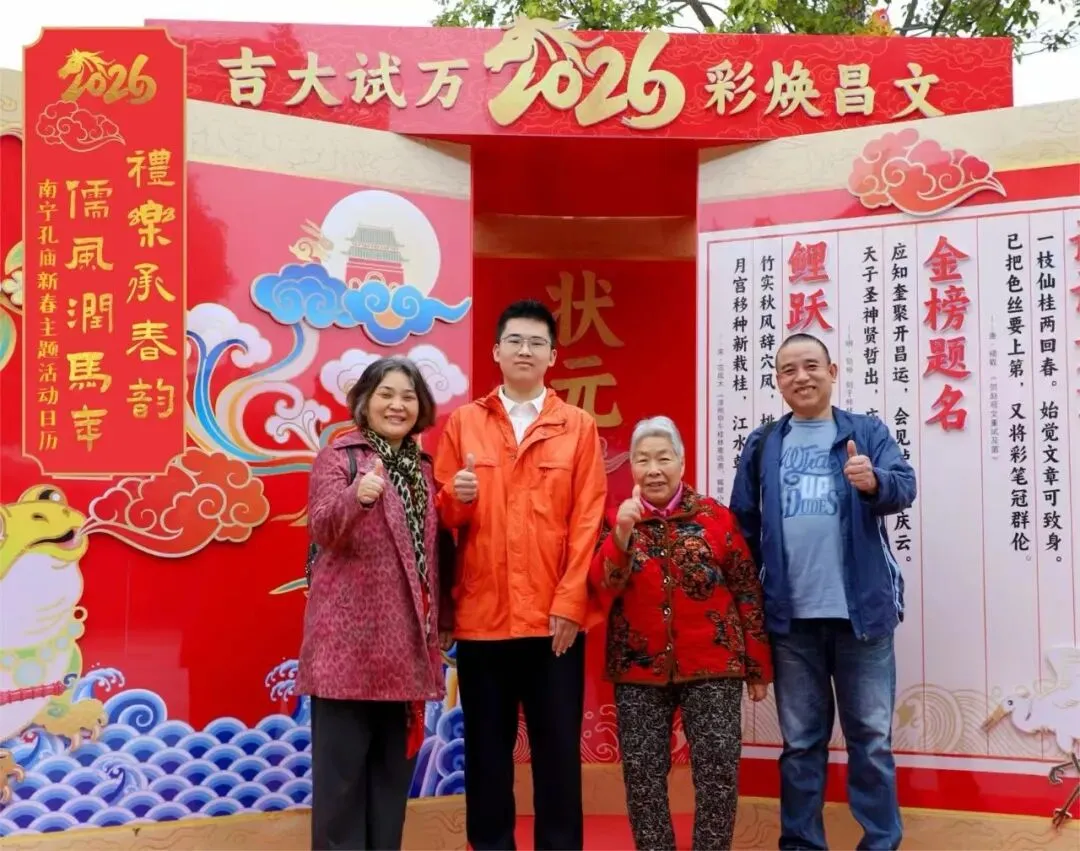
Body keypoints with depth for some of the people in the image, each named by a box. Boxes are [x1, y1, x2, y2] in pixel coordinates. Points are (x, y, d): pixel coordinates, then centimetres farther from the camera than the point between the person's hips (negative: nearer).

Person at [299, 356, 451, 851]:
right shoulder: (338, 457, -2)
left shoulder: (424, 469, 14)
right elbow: (322, 528, -18)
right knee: (342, 759, -2)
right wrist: (358, 495, -38)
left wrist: (438, 628, 10)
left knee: (395, 759, 12)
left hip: (406, 638, 6)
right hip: (349, 634, -5)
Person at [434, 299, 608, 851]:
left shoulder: (579, 427, 6)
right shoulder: (463, 422, 8)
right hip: (481, 614, 1)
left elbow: (587, 521, 0)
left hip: (554, 617, -1)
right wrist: (456, 498, -16)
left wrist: (570, 603, -8)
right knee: (486, 748, 8)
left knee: (558, 748, 5)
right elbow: (442, 517, 7)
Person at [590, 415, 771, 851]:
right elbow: (601, 587, -8)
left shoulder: (714, 516, 0)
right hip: (638, 669, 2)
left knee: (718, 773, -3)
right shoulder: (617, 520, 5)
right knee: (642, 777, 5)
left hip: (712, 667, -1)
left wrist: (758, 666, 3)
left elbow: (747, 591, 3)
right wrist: (622, 534, -23)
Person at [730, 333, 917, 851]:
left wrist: (874, 482, -34)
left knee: (871, 736, 6)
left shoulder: (867, 432, 3)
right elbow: (744, 526, 10)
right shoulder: (762, 445, 9)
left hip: (861, 610, -1)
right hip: (790, 615, 2)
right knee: (800, 740, 11)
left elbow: (904, 487, -11)